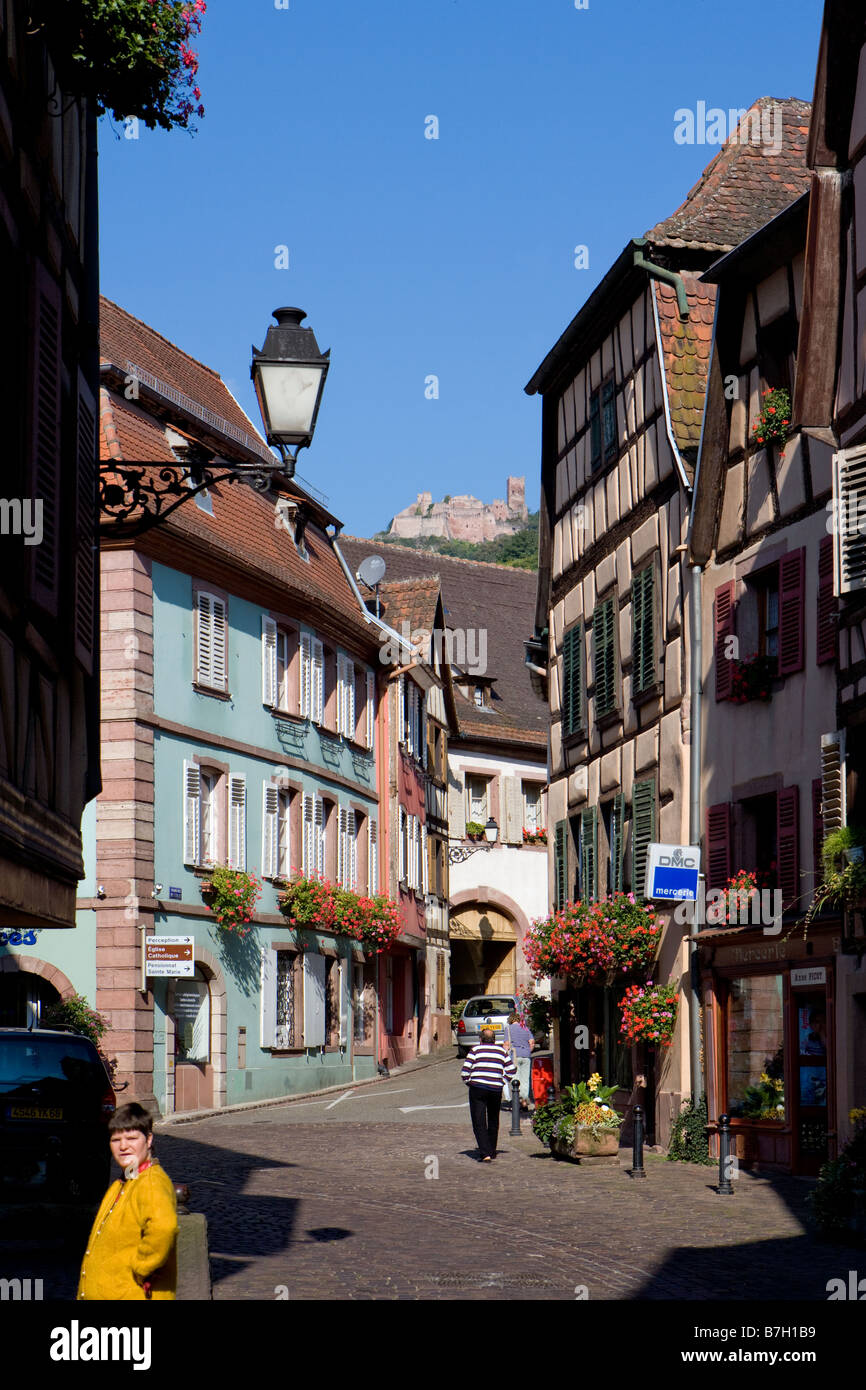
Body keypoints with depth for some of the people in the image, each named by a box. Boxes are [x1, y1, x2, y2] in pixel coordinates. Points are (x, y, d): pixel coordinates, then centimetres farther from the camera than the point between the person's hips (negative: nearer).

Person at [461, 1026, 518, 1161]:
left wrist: (469, 1083, 9)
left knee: (479, 1122, -3)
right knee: (493, 1122, 20)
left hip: (477, 1089, -3)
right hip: (496, 1089, 3)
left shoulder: (475, 1050, 0)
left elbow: (465, 1072, -6)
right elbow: (512, 1072, 8)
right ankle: (492, 1152, 28)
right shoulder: (501, 1051, 10)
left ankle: (485, 1153, -16)